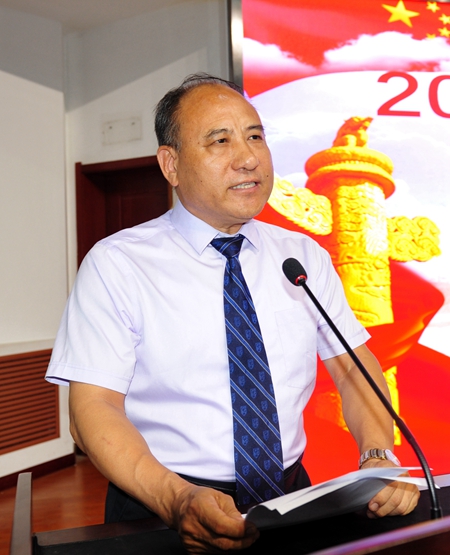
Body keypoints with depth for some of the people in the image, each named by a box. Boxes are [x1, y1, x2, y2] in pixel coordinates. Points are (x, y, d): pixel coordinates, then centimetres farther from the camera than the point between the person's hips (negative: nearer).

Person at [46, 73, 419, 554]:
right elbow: (92, 408, -9)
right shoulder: (115, 265, -4)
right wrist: (177, 499, -24)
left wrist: (378, 458, -11)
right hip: (159, 511, -3)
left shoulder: (304, 257, 9)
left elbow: (354, 367, 8)